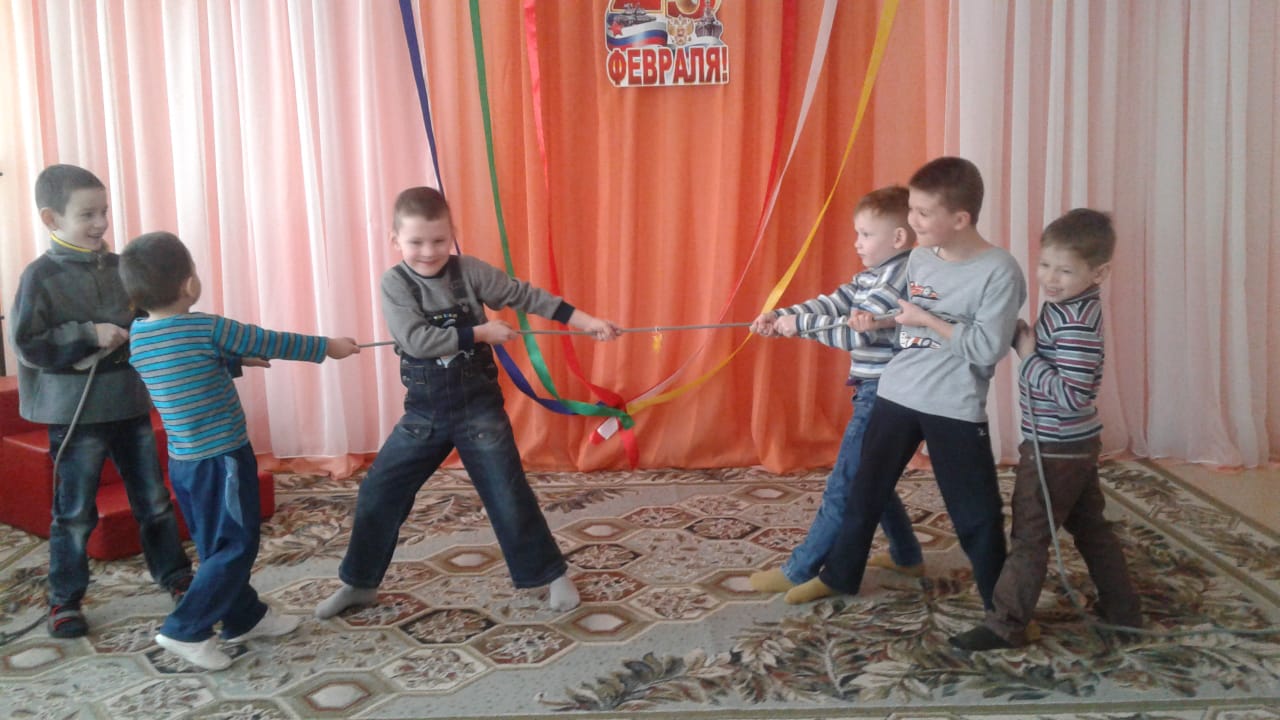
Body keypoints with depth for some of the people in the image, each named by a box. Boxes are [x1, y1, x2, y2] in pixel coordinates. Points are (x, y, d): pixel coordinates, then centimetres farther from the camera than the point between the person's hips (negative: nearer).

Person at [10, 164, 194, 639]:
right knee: (74, 513, 7)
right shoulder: (41, 277, -9)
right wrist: (89, 336, -19)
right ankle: (65, 600, 22)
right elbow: (27, 346, -13)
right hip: (76, 414, -4)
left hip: (131, 404, 4)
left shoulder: (121, 267, 4)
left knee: (154, 501, 13)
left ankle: (177, 578, 26)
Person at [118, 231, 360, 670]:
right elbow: (271, 343, -7)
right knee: (236, 546, 1)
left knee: (219, 546, 18)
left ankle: (245, 617, 31)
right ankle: (185, 630, -1)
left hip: (185, 461, 8)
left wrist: (236, 361, 24)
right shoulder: (207, 328, -17)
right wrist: (325, 346, 5)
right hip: (220, 459, -8)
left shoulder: (138, 336, 4)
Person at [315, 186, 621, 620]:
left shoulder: (470, 271, -6)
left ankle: (553, 575, 19)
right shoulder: (394, 283, -9)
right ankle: (358, 584, 24)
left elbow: (525, 295, -5)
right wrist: (482, 332, -20)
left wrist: (587, 322, -9)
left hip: (479, 406, -1)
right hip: (424, 412, 1)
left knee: (509, 496, 3)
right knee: (378, 494, 5)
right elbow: (417, 340, -22)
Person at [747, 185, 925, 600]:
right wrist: (779, 315, -6)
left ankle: (799, 571, 6)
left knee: (844, 488, -2)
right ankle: (907, 557, 35)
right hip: (874, 394, 10)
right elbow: (831, 304, 6)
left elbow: (856, 334, -25)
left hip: (882, 398, -10)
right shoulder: (872, 277, 11)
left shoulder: (898, 279, -19)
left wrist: (799, 324, -19)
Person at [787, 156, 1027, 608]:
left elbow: (987, 349, -21)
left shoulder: (1000, 271, -16)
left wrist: (925, 319, -17)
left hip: (956, 409, -5)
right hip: (896, 395, 6)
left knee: (977, 513, 5)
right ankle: (838, 575, 34)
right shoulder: (918, 257, 4)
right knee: (865, 490, 16)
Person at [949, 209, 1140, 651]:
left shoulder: (1076, 325, -25)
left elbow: (1071, 395, -29)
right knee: (1090, 526, 20)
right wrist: (1026, 340, -3)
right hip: (1076, 445, 10)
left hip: (1055, 450, -10)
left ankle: (1005, 626, 7)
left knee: (1029, 536, -2)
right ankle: (1122, 610, 33)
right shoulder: (1068, 307, 5)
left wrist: (1027, 357, -22)